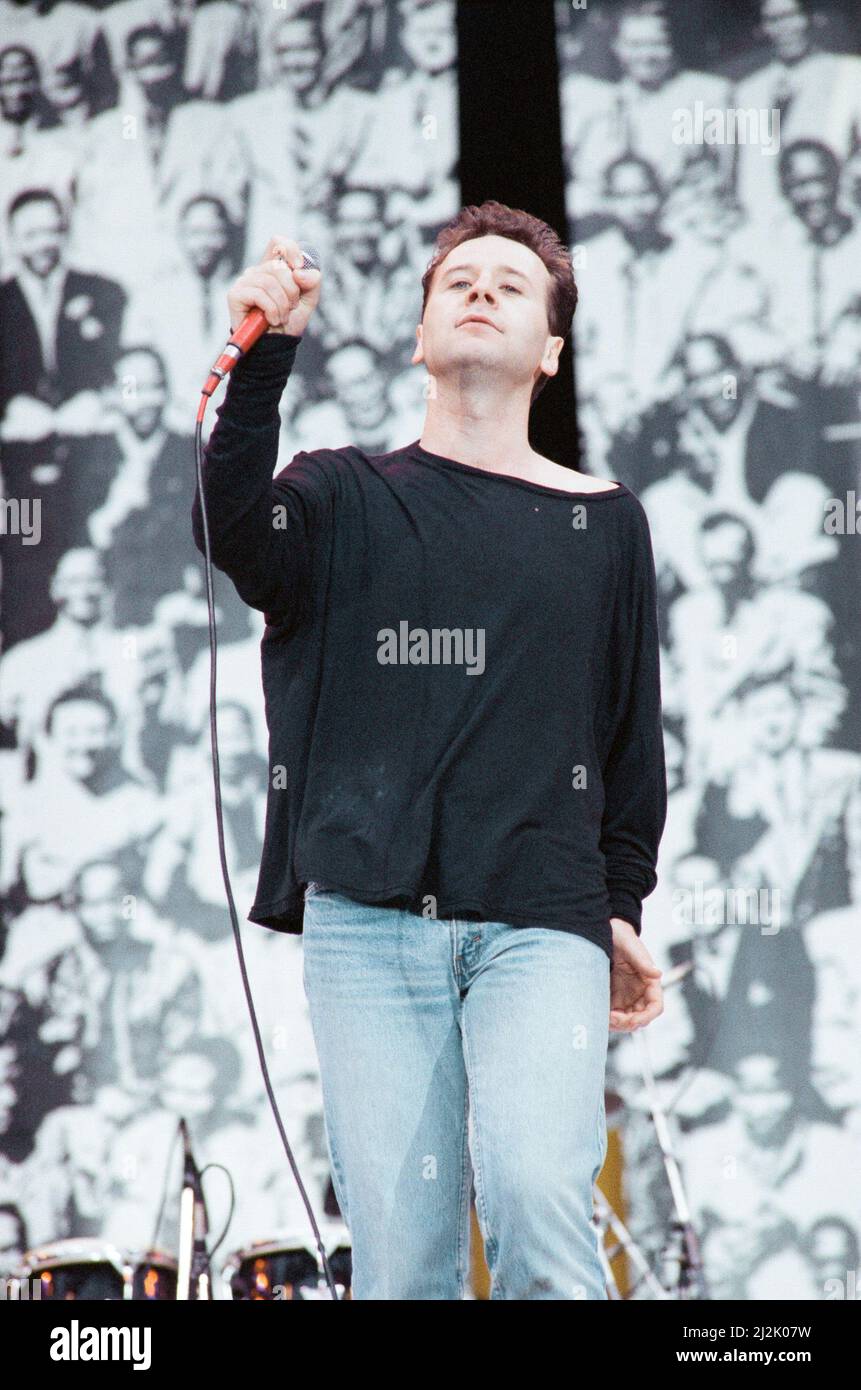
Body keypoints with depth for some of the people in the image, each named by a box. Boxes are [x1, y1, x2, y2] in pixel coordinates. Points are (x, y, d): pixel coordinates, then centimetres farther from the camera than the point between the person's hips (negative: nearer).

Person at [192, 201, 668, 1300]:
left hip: (540, 921, 0)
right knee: (399, 1249, -4)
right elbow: (235, 533, -11)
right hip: (366, 922, 0)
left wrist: (620, 907, 13)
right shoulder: (348, 499, 11)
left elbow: (632, 728, 19)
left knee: (537, 1192, -23)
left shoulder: (602, 523, 15)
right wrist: (262, 363, -24)